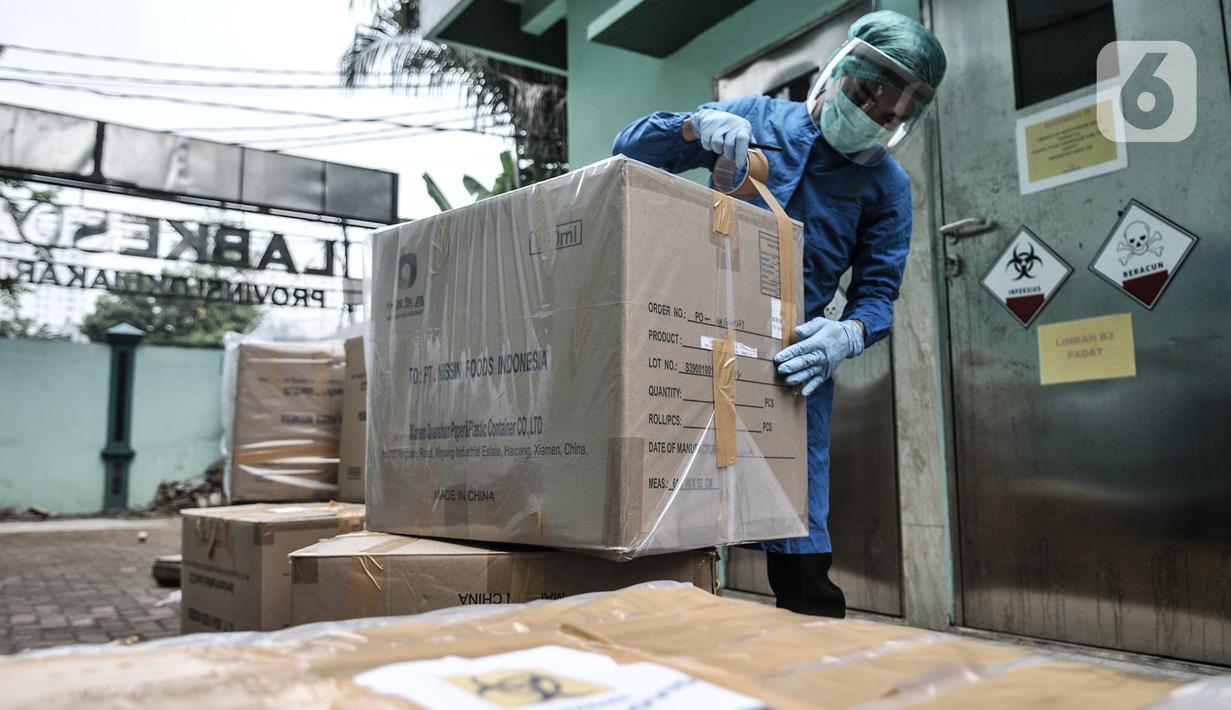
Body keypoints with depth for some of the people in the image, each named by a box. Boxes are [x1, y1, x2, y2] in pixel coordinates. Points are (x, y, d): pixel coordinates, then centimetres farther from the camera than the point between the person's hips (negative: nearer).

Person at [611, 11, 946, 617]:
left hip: (794, 357, 0)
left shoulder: (887, 185, 6)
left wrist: (848, 335, -21)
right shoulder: (757, 117, 4)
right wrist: (696, 126, -18)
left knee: (799, 538, -1)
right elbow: (630, 148, 3)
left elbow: (877, 289, 2)